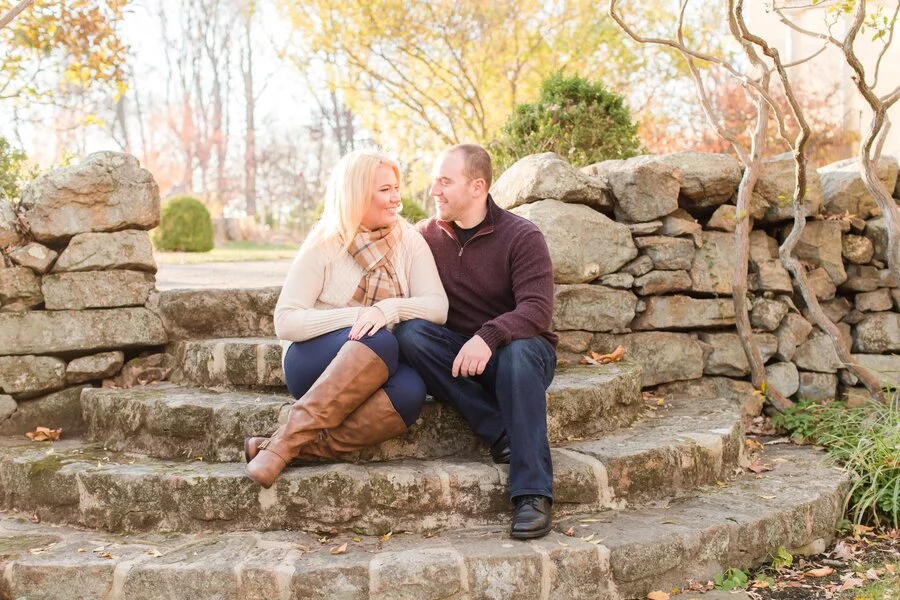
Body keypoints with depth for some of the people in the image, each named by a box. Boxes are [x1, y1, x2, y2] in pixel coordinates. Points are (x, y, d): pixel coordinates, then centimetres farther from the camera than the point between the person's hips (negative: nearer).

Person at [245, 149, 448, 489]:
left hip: (380, 371, 3)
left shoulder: (409, 241, 5)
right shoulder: (323, 247, -3)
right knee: (380, 341, -35)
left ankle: (292, 447, -30)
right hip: (315, 362, -3)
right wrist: (356, 316, -23)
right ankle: (290, 439, -32)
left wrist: (390, 308, -26)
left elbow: (438, 307, -6)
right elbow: (285, 322, -11)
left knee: (410, 390, -33)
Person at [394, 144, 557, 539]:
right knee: (408, 331, -25)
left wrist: (488, 337, -38)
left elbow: (538, 310, -21)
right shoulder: (426, 236, 6)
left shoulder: (522, 236, -8)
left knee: (518, 350, -38)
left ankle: (532, 495, -39)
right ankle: (500, 433, -27)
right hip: (455, 358, 3)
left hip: (518, 349, -3)